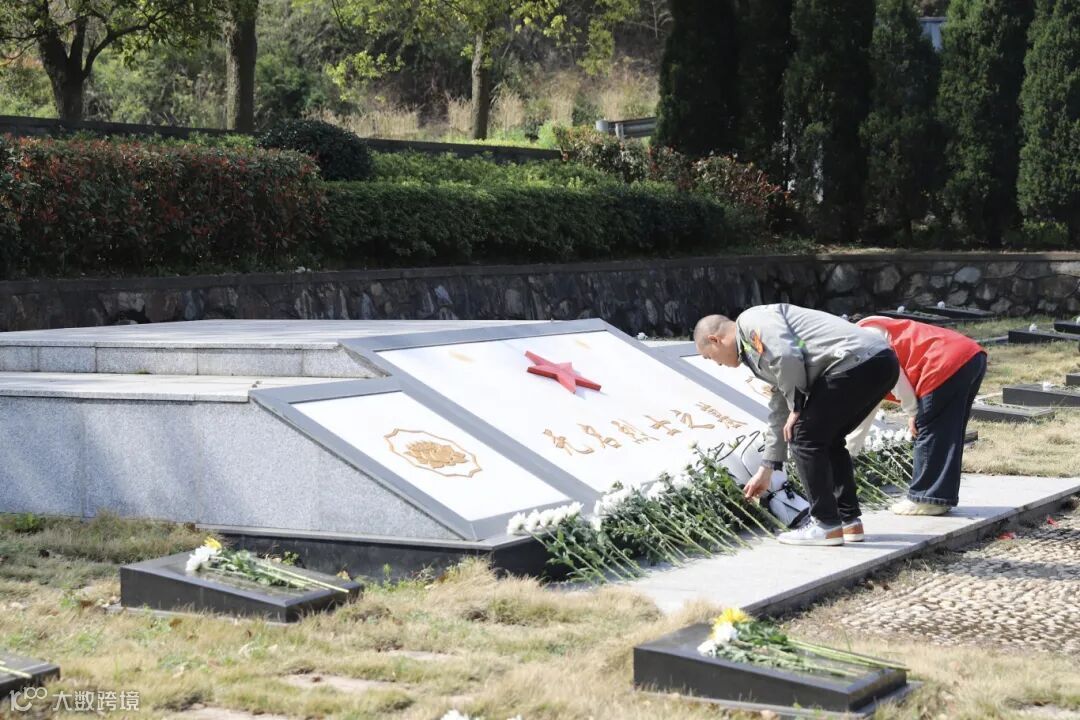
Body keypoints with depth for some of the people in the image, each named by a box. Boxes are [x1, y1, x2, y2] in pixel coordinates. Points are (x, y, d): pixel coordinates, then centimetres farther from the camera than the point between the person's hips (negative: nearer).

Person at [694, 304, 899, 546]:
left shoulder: (751, 321, 1)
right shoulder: (758, 349, 30)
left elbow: (787, 358, -17)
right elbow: (779, 413, 37)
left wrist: (797, 407, -2)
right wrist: (766, 470, 43)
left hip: (856, 361, -10)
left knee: (805, 436, 0)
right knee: (827, 439, 23)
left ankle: (826, 525, 5)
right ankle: (849, 521, 24)